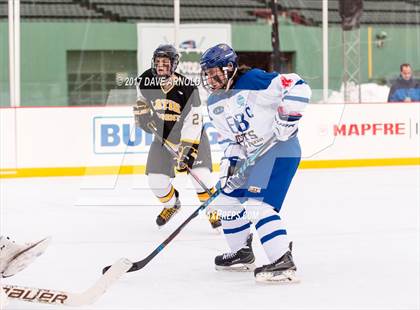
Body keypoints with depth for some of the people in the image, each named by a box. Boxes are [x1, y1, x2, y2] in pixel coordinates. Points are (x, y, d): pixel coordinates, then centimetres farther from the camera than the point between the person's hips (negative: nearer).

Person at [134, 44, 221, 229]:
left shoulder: (187, 88, -28)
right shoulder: (145, 81, -14)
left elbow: (193, 123, -29)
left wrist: (186, 149, -35)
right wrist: (142, 111, -5)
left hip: (190, 134, -4)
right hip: (163, 134, 4)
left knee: (199, 173, -20)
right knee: (156, 180, -2)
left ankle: (213, 210, 4)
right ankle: (172, 204, 30)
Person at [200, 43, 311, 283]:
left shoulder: (254, 81, -18)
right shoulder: (215, 104, 9)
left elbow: (298, 87, -21)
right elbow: (227, 136, 13)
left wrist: (287, 118, -27)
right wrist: (229, 160, -3)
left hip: (279, 149, -10)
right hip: (250, 155, 10)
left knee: (258, 205, -22)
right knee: (227, 200, 16)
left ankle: (283, 264, -22)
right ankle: (243, 254, 33)